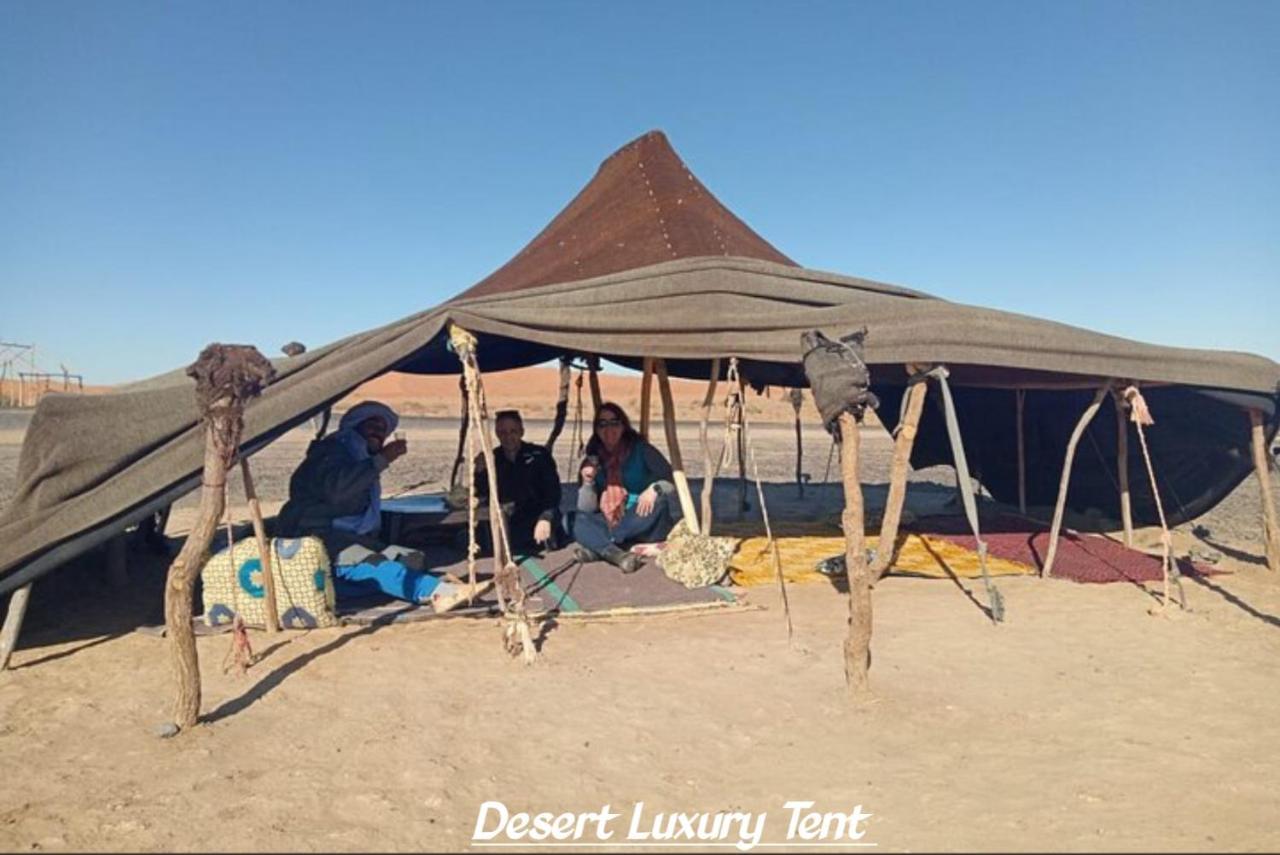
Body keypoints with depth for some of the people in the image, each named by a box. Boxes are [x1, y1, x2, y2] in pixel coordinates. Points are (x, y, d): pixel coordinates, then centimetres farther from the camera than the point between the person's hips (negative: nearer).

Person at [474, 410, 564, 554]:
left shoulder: (539, 455, -2)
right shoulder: (492, 459, 8)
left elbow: (552, 491, -10)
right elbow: (482, 495, 4)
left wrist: (546, 518, -27)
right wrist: (480, 471, -14)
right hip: (507, 524, 4)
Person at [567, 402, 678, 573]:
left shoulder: (641, 450, -4)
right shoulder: (592, 461, 2)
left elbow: (673, 481, -7)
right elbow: (587, 510, 0)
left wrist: (655, 488, -27)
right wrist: (588, 482, -17)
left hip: (644, 526, -2)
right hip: (609, 525, 2)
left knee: (660, 502, -30)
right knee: (573, 520, -20)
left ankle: (597, 547, -27)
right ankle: (617, 554, -43)